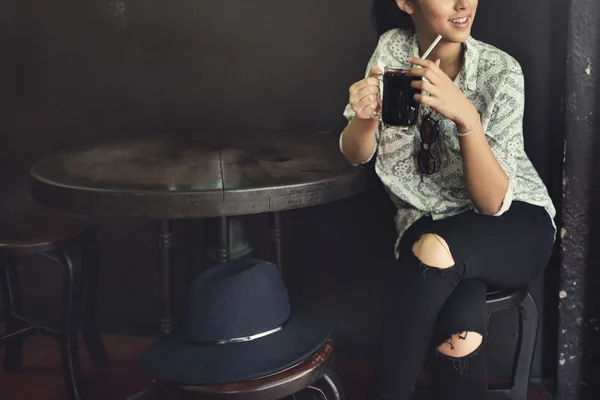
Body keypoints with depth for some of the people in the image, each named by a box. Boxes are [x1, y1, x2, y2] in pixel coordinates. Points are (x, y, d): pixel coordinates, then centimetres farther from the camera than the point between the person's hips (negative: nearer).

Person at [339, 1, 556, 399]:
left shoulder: (500, 71, -14)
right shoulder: (392, 49, -5)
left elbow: (493, 202, -19)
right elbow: (356, 156, 2)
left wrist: (465, 116, -34)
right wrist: (365, 116, -21)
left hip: (514, 227, -1)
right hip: (427, 226, 1)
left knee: (435, 249, -36)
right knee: (460, 331, -33)